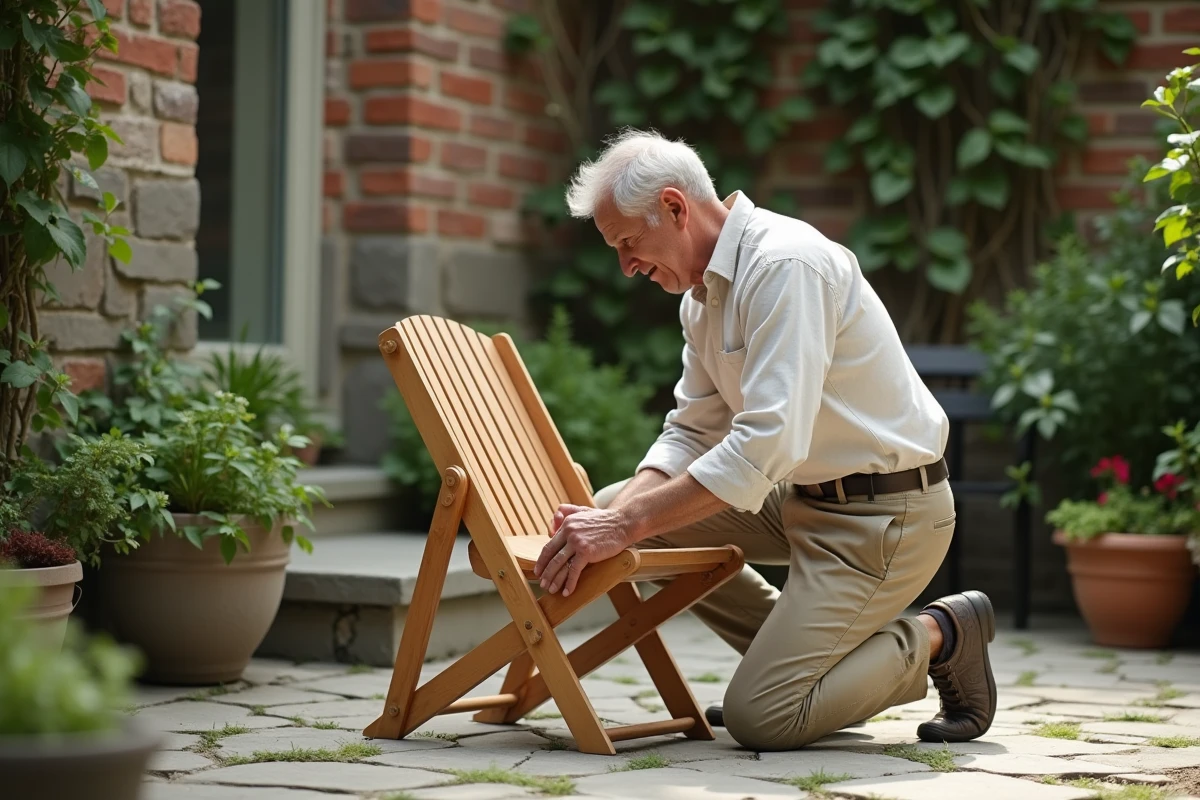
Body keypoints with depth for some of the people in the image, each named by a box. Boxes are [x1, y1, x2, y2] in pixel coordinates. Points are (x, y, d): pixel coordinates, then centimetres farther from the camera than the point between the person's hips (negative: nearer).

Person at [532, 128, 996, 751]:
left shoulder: (785, 266, -23)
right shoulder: (702, 292, 8)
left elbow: (768, 442, -31)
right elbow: (691, 433, 11)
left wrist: (628, 524, -30)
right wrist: (611, 516, -8)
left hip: (885, 513, -10)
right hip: (808, 495, 10)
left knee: (759, 718, -16)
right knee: (614, 508, 4)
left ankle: (936, 638, 5)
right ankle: (796, 652, 10)